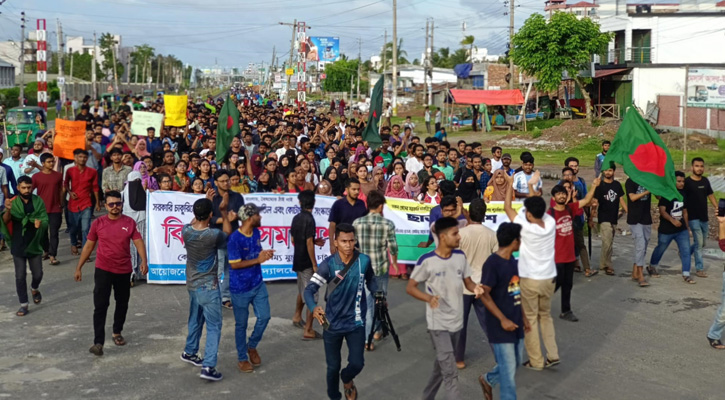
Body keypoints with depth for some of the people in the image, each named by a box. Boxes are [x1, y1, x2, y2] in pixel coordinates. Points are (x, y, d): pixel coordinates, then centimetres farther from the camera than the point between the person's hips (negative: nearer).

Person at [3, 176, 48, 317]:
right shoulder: (13, 203, -8)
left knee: (38, 274, 10)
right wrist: (8, 210, -44)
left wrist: (40, 223, -28)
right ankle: (23, 304, 13)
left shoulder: (38, 202, -3)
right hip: (18, 246, -1)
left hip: (34, 244, 1)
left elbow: (45, 221, -4)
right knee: (20, 276, 2)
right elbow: (5, 221, -22)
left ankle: (34, 289, 42)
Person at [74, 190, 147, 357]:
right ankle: (98, 342, -9)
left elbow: (138, 242, -6)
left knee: (122, 303, 17)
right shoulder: (98, 223, -4)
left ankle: (117, 332, 38)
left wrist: (144, 261, -23)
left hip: (124, 270, 2)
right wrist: (79, 267, 4)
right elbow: (88, 246, 3)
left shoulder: (129, 223, -2)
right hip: (103, 270, -2)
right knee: (100, 306, -8)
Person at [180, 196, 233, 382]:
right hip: (208, 287, -6)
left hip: (192, 285, 7)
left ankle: (189, 352, 43)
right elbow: (228, 233, 1)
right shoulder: (213, 235, -23)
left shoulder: (186, 231, -8)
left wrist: (204, 204, 21)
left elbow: (195, 222, 18)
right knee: (214, 327, -1)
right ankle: (208, 367, -8)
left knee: (195, 320, 27)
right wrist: (224, 211, 6)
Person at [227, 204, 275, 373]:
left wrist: (265, 254, -9)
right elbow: (234, 264, -21)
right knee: (241, 324, 8)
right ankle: (242, 358, 26)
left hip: (258, 284, 6)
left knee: (264, 316, 6)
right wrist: (258, 260, -23)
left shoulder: (256, 233, 1)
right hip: (240, 288, -6)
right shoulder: (234, 239, -22)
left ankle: (252, 346, 32)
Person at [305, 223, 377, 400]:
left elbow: (370, 281, 10)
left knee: (357, 364, -3)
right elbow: (310, 289, -21)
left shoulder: (364, 261, -9)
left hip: (356, 323, 1)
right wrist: (314, 308, -40)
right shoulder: (329, 264, -16)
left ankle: (347, 379, 34)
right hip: (332, 324, -1)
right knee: (333, 367, 10)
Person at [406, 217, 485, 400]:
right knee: (450, 373, -10)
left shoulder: (460, 256, 0)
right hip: (438, 323, -6)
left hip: (456, 321, 6)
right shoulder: (427, 260, -16)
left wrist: (475, 288, -16)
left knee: (442, 366, 20)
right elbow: (410, 287, -10)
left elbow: (467, 282, 8)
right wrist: (429, 298, -28)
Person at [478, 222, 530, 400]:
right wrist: (503, 319, -22)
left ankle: (488, 380, 42)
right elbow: (484, 294, -21)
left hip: (515, 322, 8)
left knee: (516, 362, 20)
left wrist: (523, 317, 17)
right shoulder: (492, 263, -19)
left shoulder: (513, 261, 7)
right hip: (500, 326, -8)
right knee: (508, 369, -1)